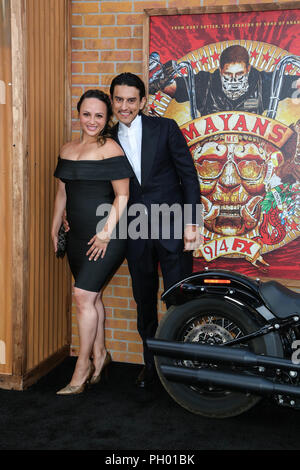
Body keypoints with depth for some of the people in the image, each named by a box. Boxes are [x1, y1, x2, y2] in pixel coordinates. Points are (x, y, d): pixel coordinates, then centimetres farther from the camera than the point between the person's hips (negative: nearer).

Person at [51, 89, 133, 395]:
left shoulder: (110, 149, -8)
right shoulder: (67, 150, 13)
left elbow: (122, 196, -11)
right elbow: (62, 193, 19)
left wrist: (106, 232, -16)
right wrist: (54, 229, 18)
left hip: (105, 235, -7)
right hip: (77, 235, 7)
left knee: (83, 295, -9)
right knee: (91, 296, 13)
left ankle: (83, 366, 4)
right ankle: (99, 354, 28)